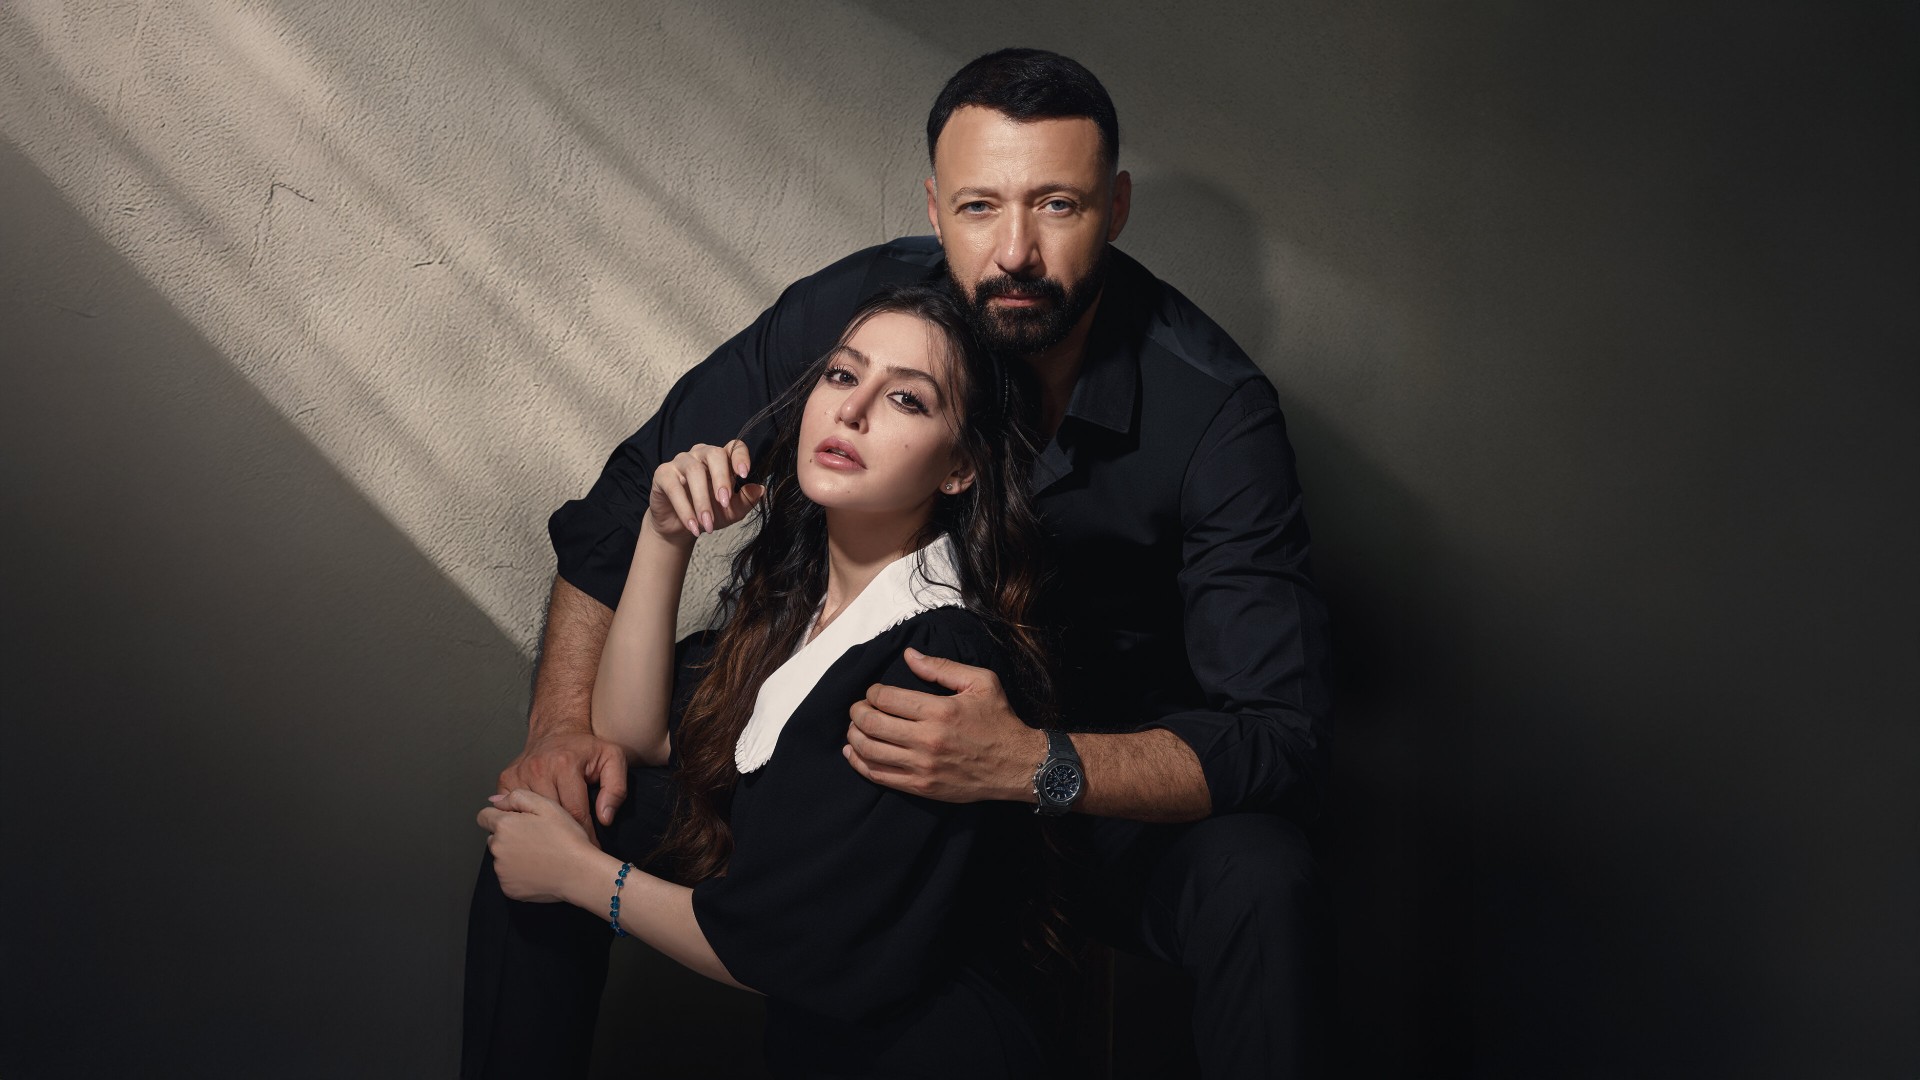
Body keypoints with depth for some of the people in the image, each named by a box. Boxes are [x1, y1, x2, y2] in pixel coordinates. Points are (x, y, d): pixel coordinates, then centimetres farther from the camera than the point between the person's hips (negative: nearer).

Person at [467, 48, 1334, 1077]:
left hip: (1106, 776, -2)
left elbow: (1282, 740, -26)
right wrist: (562, 723, -19)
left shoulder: (1215, 407, -23)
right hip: (851, 723, 2)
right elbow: (620, 513, -4)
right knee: (555, 802, -14)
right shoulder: (850, 311, -16)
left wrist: (1035, 765, -41)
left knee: (1264, 885, -33)